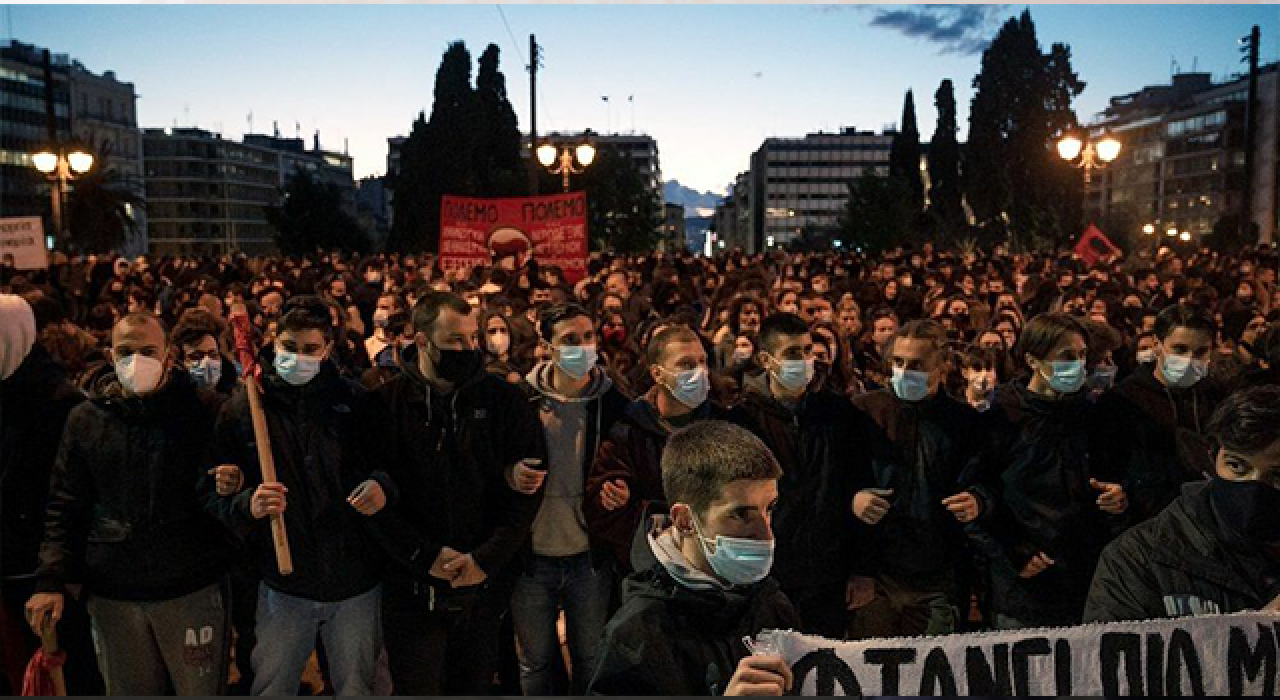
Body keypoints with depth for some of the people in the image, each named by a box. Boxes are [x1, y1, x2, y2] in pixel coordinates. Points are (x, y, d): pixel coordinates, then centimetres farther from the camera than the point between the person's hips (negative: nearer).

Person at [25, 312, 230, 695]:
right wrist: (51, 579, 0)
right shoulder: (85, 419, 4)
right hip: (112, 595, 3)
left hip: (193, 591, -2)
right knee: (127, 689, 16)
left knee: (203, 689, 8)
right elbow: (65, 507, 7)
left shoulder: (203, 411, -4)